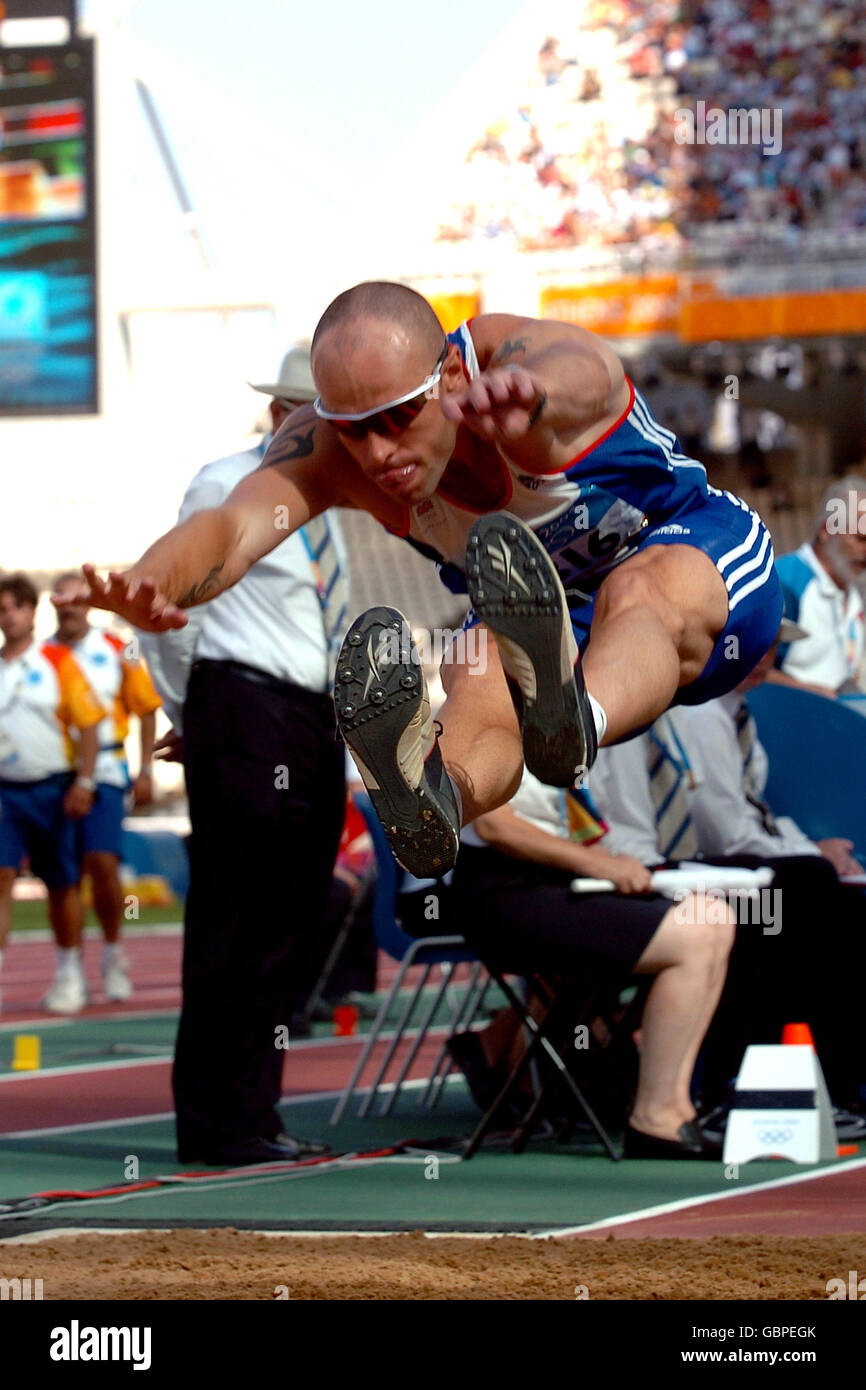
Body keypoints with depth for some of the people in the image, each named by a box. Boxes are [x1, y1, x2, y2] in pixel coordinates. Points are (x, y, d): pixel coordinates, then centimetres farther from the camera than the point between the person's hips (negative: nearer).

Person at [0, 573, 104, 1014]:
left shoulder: (58, 661, 0)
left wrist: (83, 783, -9)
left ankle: (69, 976, 24)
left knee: (63, 884, 9)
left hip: (52, 789, -1)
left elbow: (88, 724, -1)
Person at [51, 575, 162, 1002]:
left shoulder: (116, 651, 2)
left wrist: (145, 770, 0)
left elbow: (147, 709, 6)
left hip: (104, 772, -2)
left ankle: (113, 952, 7)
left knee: (102, 862, -13)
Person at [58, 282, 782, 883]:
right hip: (559, 609, 4)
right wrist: (149, 584, -61)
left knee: (642, 592, -41)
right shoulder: (325, 445, -19)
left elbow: (580, 373, -58)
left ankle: (576, 719, -74)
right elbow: (236, 524, -37)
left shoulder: (511, 356, -32)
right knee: (479, 672, -32)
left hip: (707, 561, -4)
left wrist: (532, 398, -84)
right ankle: (435, 795, -65)